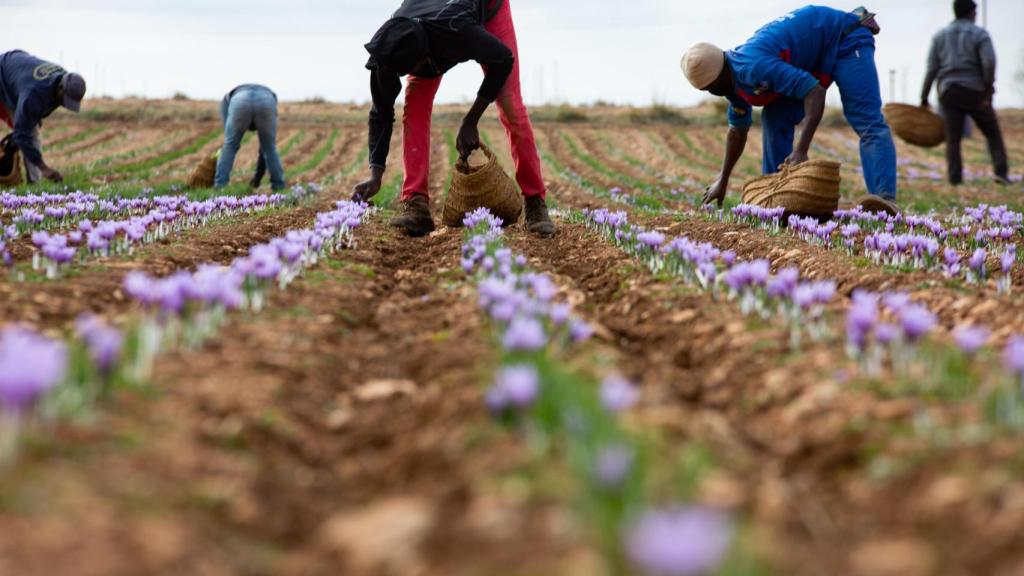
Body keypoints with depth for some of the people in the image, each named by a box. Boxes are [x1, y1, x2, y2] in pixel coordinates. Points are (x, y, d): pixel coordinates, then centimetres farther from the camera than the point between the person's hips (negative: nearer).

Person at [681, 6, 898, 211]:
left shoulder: (753, 67, -33)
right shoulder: (734, 85, -2)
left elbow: (815, 92, -38)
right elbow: (738, 130, 15)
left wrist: (801, 151, -44)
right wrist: (722, 182, 20)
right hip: (818, 61, 10)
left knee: (866, 121, -24)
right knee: (775, 120, -1)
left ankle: (884, 199, -38)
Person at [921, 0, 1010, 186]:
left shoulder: (940, 36, 11)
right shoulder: (979, 34, 0)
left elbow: (932, 69, 6)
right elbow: (989, 63, -13)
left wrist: (924, 97, 8)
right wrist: (989, 88, -6)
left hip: (949, 92, 2)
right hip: (974, 91, -2)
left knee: (953, 138, 2)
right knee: (992, 133, 8)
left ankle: (955, 179, -4)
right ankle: (1001, 172, -4)